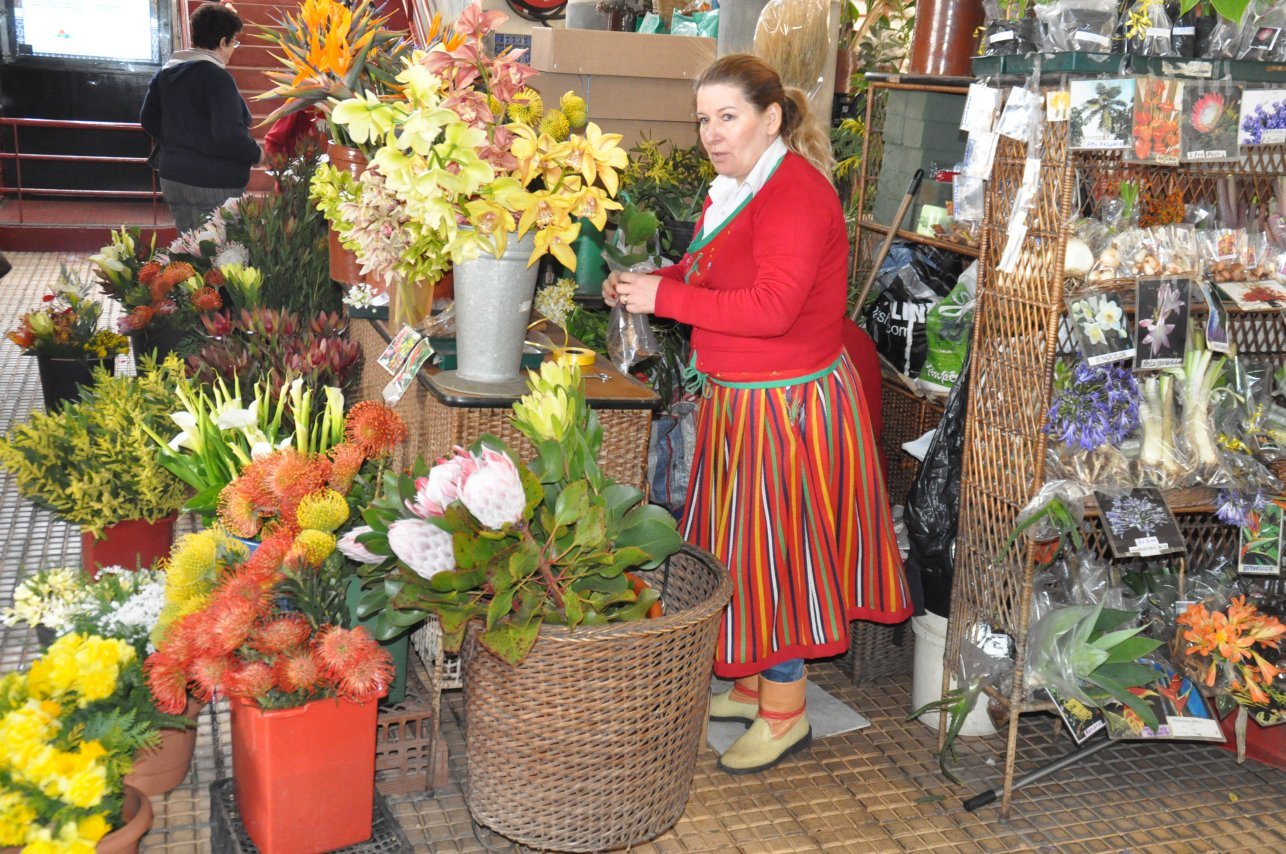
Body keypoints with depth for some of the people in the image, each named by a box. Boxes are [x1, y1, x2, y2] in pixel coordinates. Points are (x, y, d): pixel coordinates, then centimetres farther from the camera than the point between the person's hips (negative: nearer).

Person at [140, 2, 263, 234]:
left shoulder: (167, 72, 10)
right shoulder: (217, 77, -15)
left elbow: (148, 119, 17)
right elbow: (229, 134, -24)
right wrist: (256, 154, -8)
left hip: (172, 178, 8)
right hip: (215, 184, -8)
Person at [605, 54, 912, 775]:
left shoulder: (795, 193, -20)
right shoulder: (737, 189, 11)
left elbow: (771, 307, -29)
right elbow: (712, 277, 21)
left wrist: (663, 296, -25)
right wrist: (646, 281, 3)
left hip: (789, 404, -10)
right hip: (741, 400, 10)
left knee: (777, 549, 0)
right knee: (743, 546, 18)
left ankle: (786, 714, 16)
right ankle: (753, 685, 34)